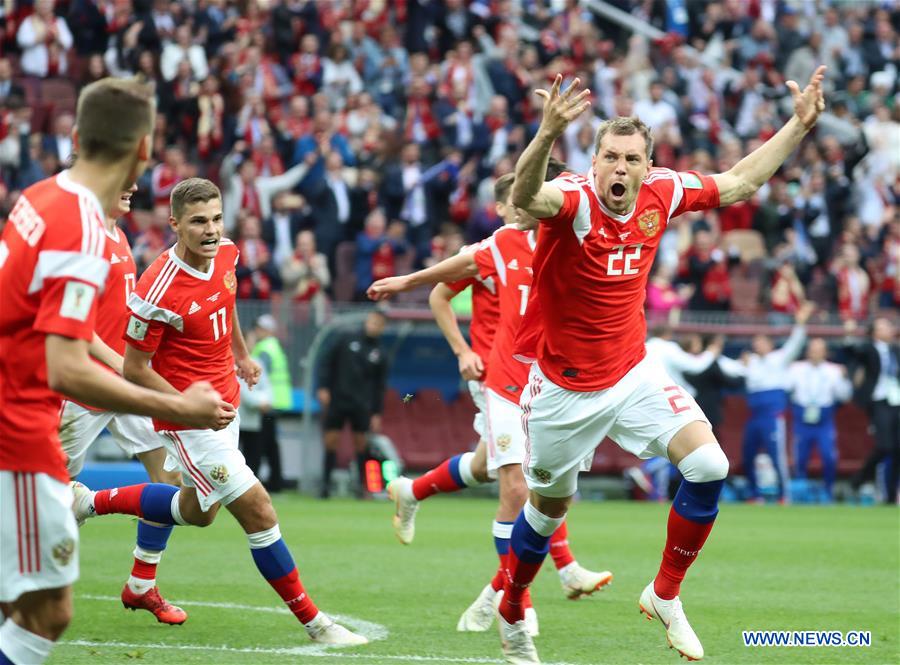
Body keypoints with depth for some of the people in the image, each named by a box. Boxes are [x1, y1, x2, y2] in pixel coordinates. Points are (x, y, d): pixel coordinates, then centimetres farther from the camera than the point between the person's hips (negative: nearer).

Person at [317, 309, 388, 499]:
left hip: (361, 405, 0)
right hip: (337, 400, 0)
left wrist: (377, 413, 5)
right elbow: (328, 363, 6)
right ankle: (326, 482, 3)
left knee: (360, 441, -2)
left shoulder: (380, 355, 8)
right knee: (331, 440, -3)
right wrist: (323, 387, -4)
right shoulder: (347, 340, 5)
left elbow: (379, 387, 10)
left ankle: (362, 485, 6)